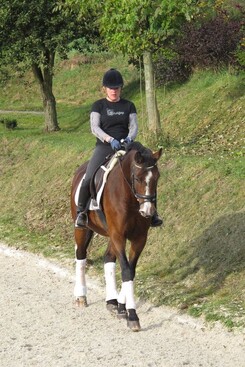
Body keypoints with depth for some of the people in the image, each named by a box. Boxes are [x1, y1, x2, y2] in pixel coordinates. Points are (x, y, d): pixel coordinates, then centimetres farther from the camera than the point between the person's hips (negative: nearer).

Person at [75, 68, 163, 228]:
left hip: (125, 147, 2)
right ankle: (81, 212, -3)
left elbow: (134, 126, 3)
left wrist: (130, 138, -21)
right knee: (88, 180, -21)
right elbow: (94, 127, -7)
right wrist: (110, 139, -24)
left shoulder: (129, 105, 10)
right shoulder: (98, 105, 4)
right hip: (104, 147, -2)